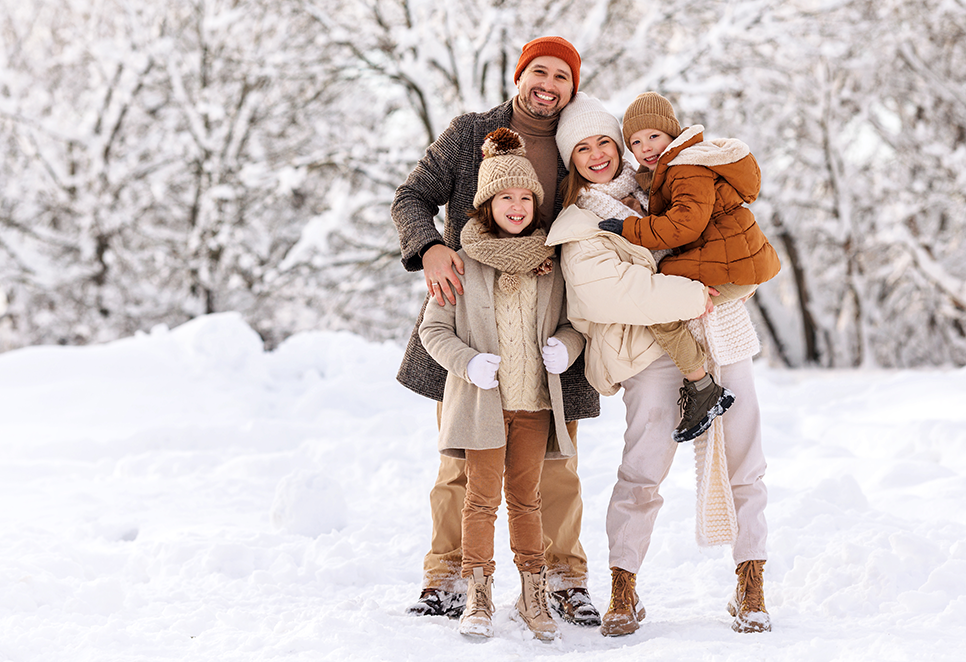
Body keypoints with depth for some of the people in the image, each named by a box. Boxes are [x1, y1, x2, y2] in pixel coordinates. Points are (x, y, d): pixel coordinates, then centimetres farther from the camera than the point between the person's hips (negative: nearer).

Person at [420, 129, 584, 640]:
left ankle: (533, 595, 18)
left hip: (535, 401, 2)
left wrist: (566, 346, -7)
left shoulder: (550, 261, 5)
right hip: (482, 400, -2)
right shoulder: (464, 262, -2)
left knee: (526, 499, 10)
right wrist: (468, 362, -15)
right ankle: (478, 598, 8)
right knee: (481, 498, 0)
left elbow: (573, 322, 15)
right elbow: (433, 329, 0)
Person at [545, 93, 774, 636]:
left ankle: (751, 589, 12)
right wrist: (688, 296, -16)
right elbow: (609, 291, -17)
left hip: (719, 334, 5)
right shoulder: (580, 226, 0)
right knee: (644, 469, -15)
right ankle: (624, 594, -1)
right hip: (653, 347, -5)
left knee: (743, 464, 2)